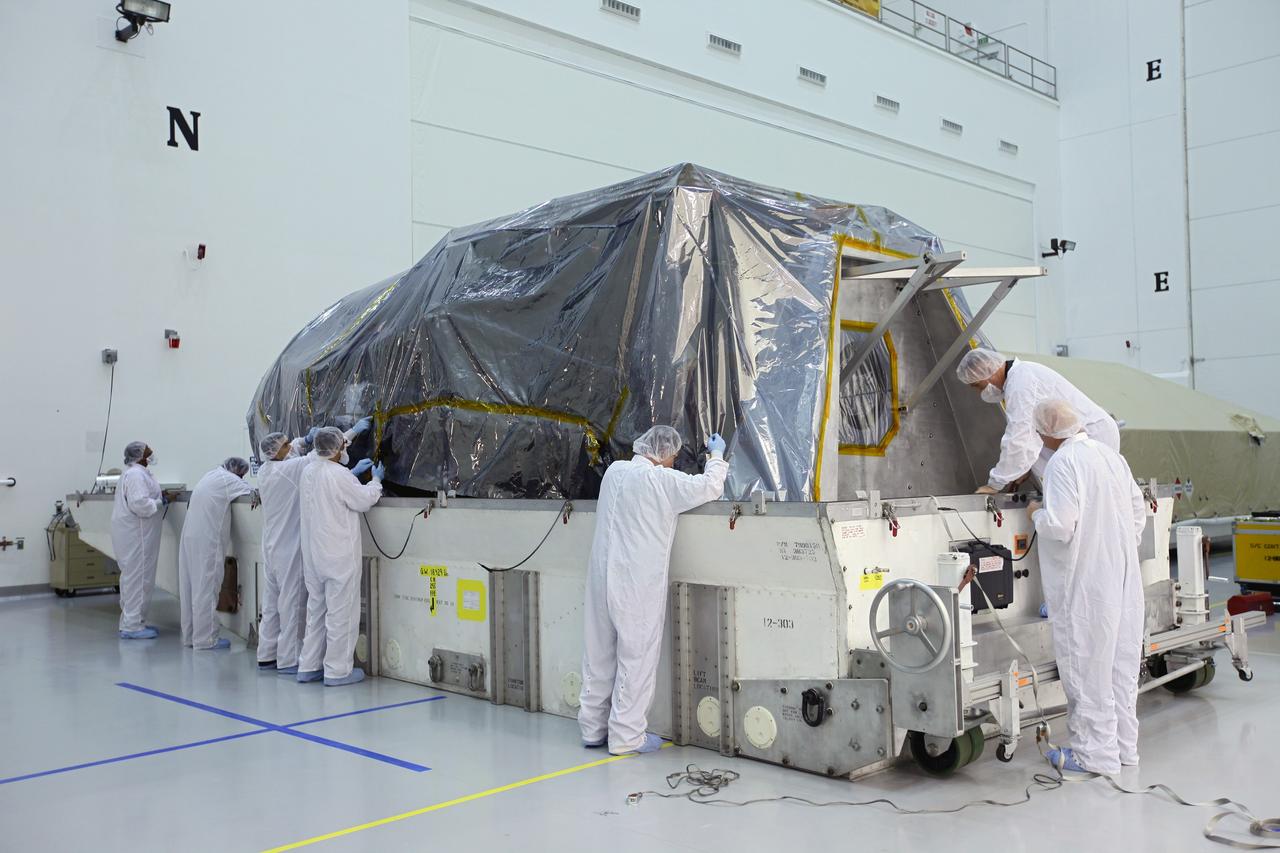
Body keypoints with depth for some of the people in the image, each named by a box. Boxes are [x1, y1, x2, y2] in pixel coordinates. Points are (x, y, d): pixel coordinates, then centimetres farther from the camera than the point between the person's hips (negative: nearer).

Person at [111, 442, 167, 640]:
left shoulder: (139, 472, 17)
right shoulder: (136, 474, -17)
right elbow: (140, 504, -26)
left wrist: (160, 497, 10)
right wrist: (160, 503, -12)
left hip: (134, 533, 11)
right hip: (135, 534, -11)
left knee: (133, 576, 14)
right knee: (137, 577, -8)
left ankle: (132, 622, 21)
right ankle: (132, 626, -5)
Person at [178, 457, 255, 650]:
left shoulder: (209, 476, 21)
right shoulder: (227, 479, -6)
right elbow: (252, 491, -10)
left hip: (190, 536, 9)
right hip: (207, 540, -9)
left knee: (190, 587, 11)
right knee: (206, 588, -5)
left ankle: (190, 635, 18)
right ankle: (205, 638, -1)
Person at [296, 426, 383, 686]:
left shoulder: (308, 471, 6)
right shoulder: (339, 475, -19)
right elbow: (364, 500, -7)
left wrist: (353, 472, 25)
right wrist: (376, 480, 9)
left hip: (313, 555, 8)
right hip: (339, 555, -8)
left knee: (316, 609, 16)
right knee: (340, 612, 0)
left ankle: (308, 666, 22)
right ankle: (337, 670, 4)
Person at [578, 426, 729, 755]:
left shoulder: (614, 471, 8)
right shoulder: (661, 480, -14)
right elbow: (709, 487, -7)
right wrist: (717, 454, 11)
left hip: (603, 577, 7)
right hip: (638, 584, -7)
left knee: (600, 653, 13)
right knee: (636, 656, 2)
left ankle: (593, 728, 23)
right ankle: (626, 735, 7)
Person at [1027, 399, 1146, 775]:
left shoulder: (1063, 464, -17)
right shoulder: (1112, 455, 10)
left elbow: (1060, 527, -23)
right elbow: (1138, 509, 18)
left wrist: (1037, 513, -3)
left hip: (1086, 582, -8)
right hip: (1123, 578, 8)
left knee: (1087, 665, 1)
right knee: (1121, 662, 15)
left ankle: (1096, 752, 9)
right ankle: (1123, 744, 26)